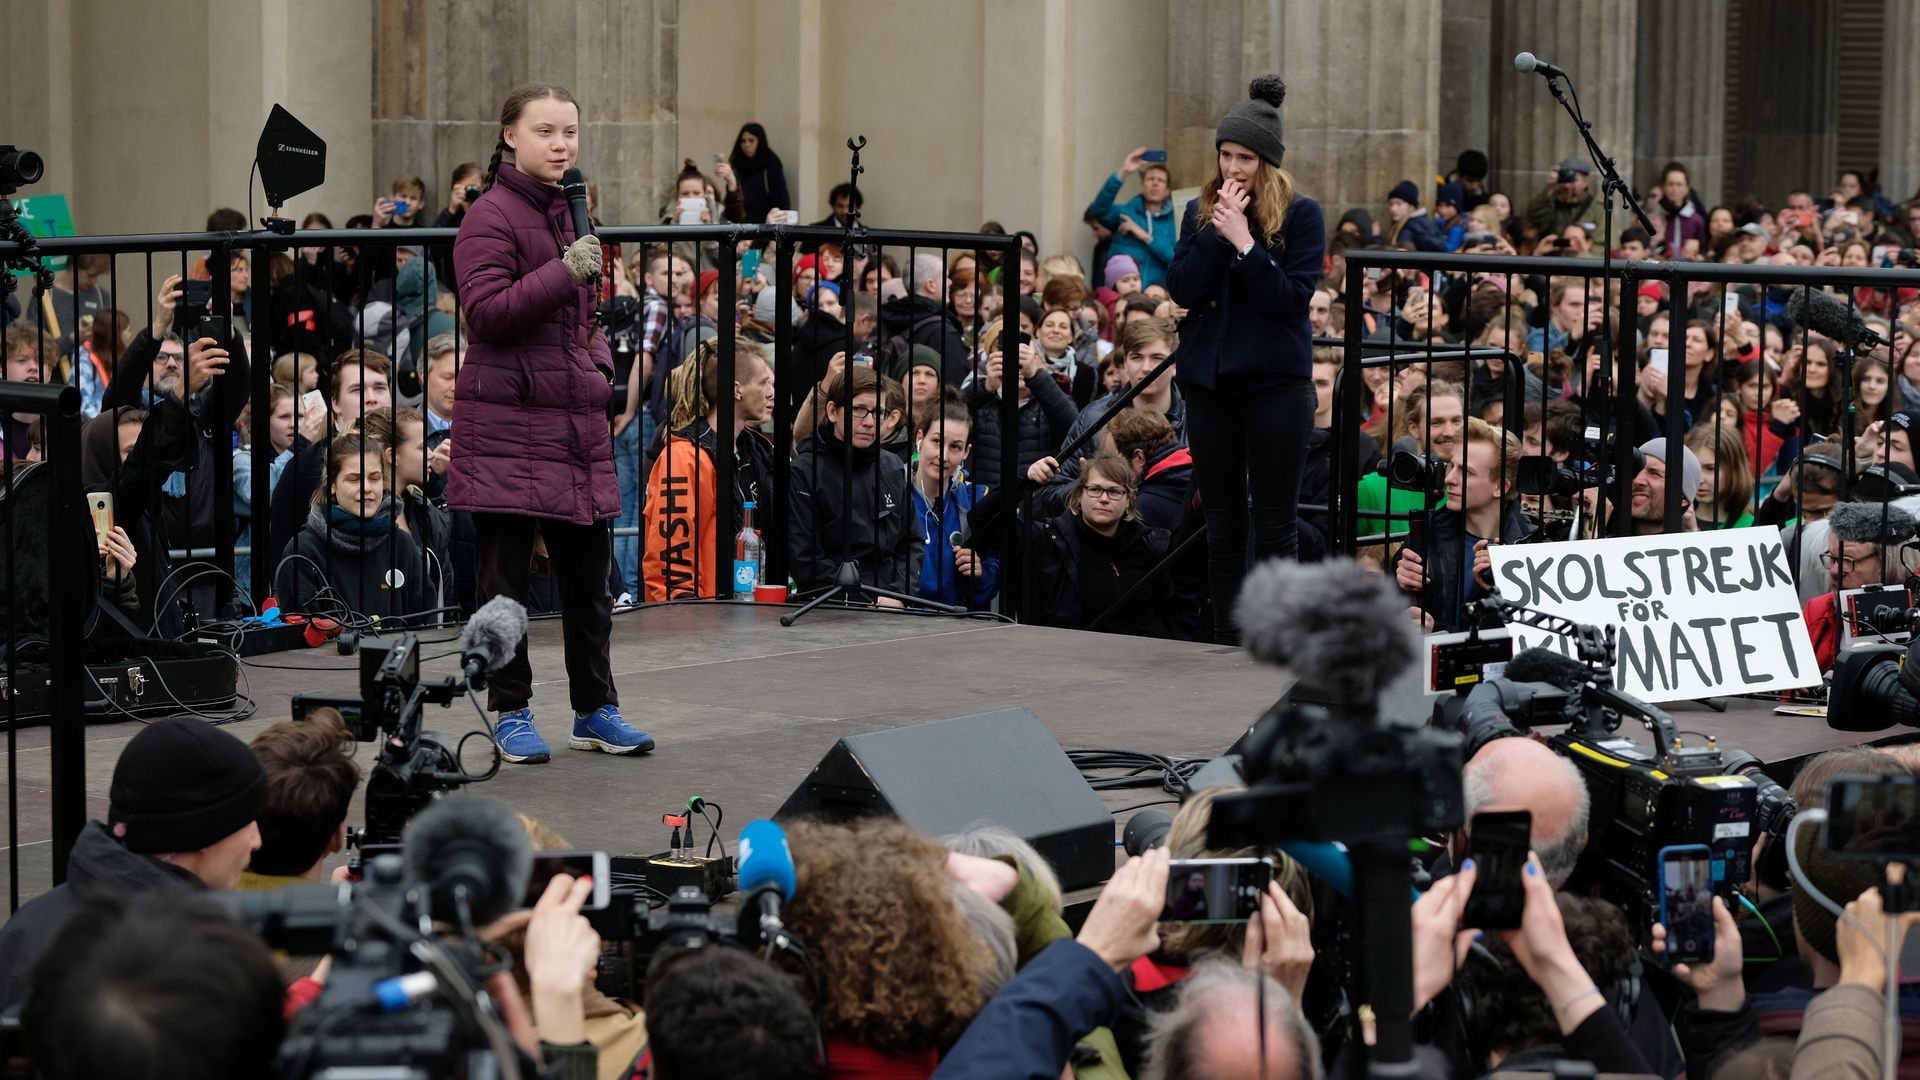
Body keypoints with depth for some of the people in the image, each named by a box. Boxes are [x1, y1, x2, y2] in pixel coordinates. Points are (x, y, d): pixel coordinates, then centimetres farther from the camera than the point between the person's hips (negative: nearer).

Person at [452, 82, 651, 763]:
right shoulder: (491, 215, -8)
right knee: (505, 575, 1)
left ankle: (595, 709, 20)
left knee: (589, 574, 11)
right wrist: (565, 274, -24)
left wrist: (599, 366, 13)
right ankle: (511, 712, 9)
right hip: (509, 423, -7)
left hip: (577, 421, 7)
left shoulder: (570, 212, 16)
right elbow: (485, 312, -18)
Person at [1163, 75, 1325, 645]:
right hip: (1209, 382, 4)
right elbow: (1182, 289, -3)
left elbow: (1294, 298, -12)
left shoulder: (1300, 214, -3)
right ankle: (1226, 638, 15)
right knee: (1222, 522, 9)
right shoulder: (1201, 211, 8)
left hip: (1275, 383, -4)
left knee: (1274, 523, 0)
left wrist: (1245, 243, -18)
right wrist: (1219, 233, -13)